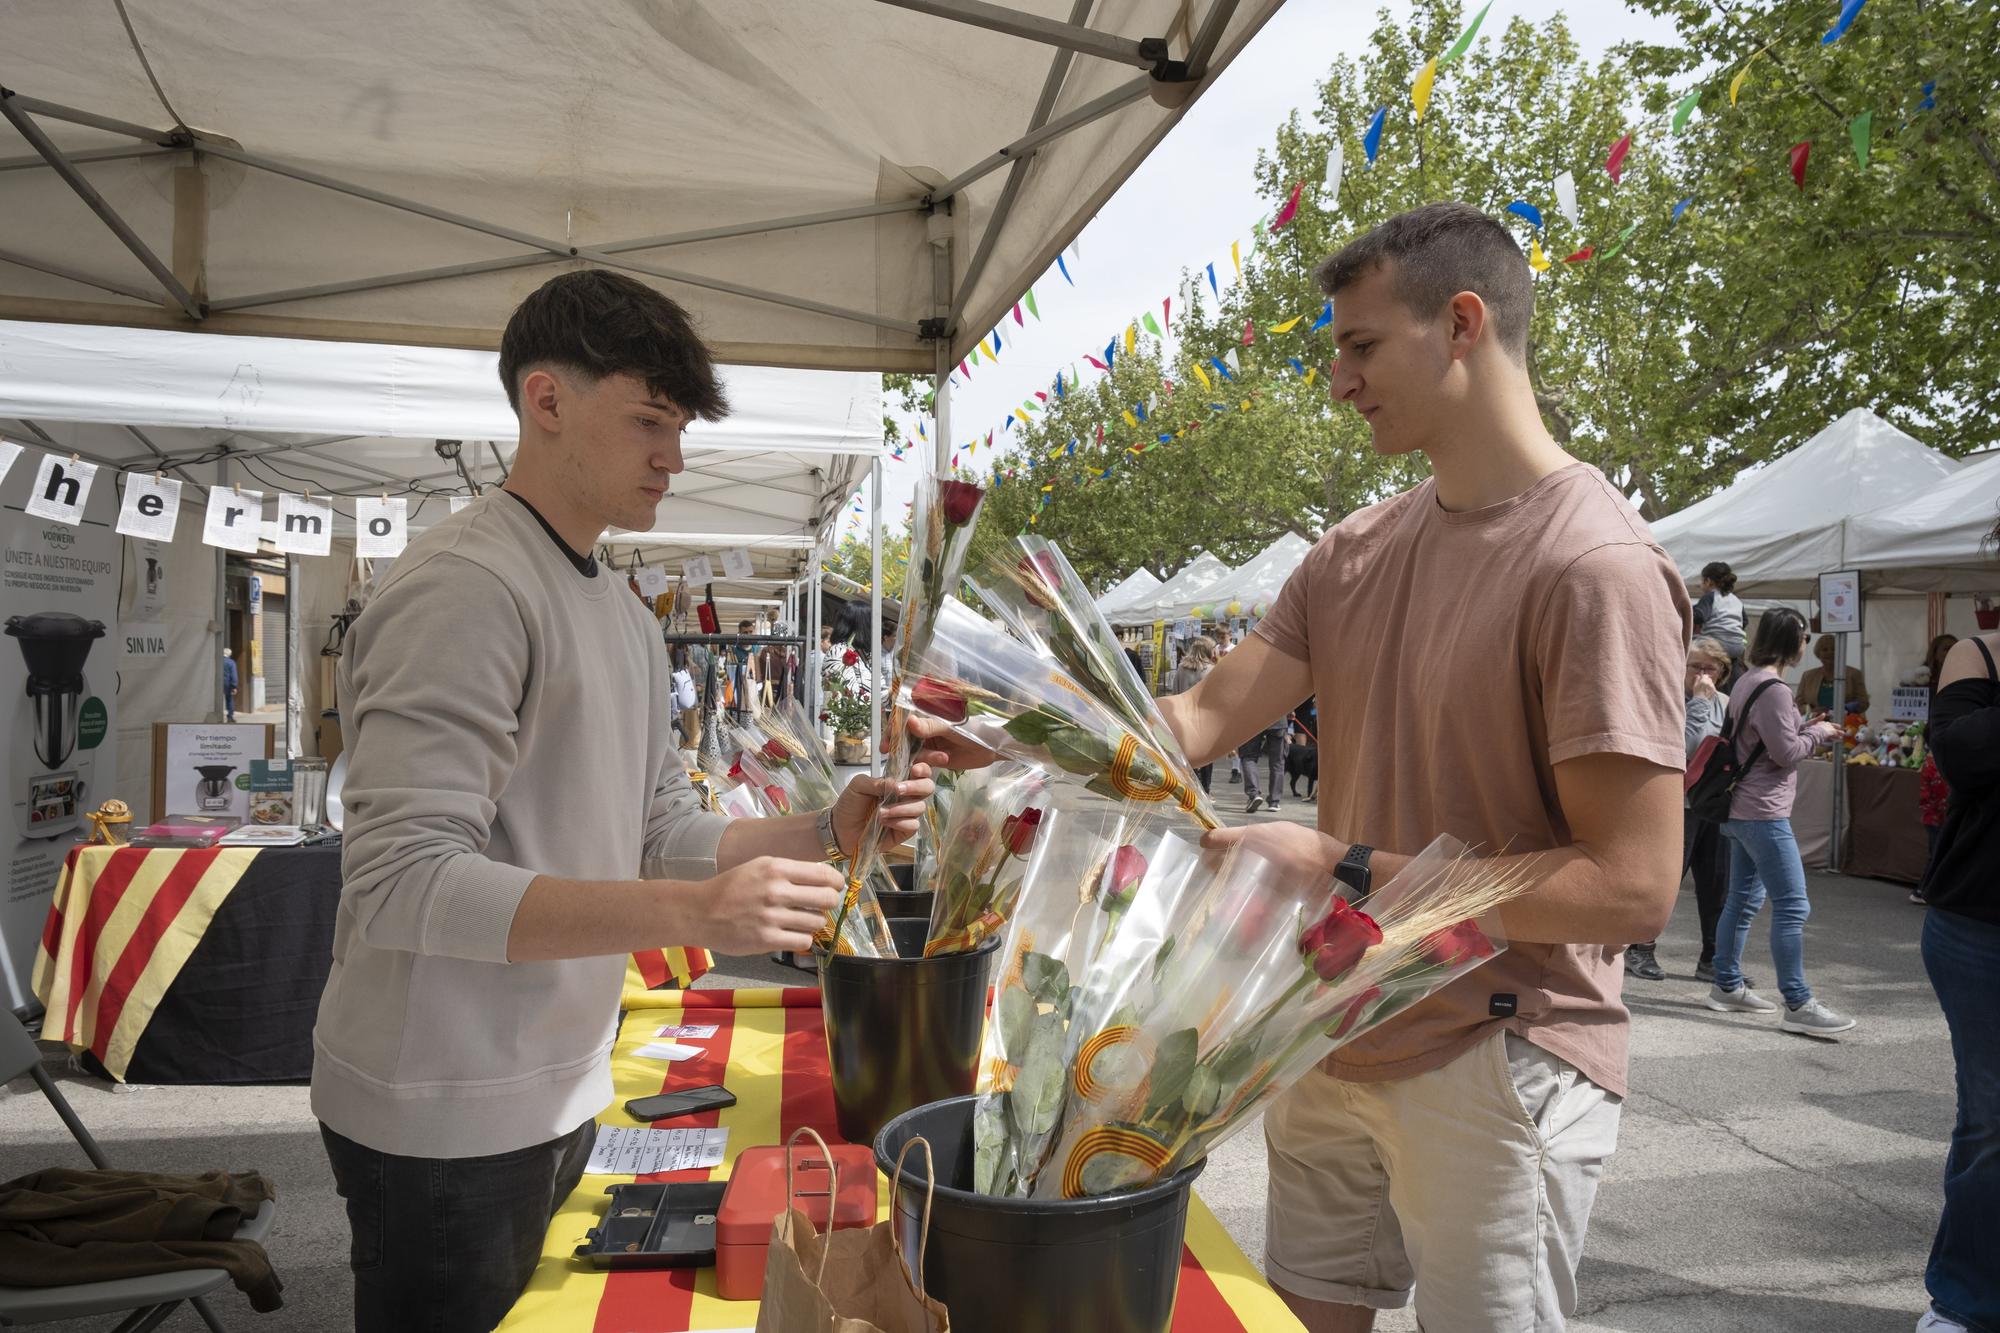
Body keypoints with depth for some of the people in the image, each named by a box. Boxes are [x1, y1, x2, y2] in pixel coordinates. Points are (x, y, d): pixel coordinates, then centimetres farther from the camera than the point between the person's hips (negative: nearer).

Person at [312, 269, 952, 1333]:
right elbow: (404, 884, -26)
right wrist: (693, 913, -33)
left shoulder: (626, 619, 11)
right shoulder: (463, 586, -19)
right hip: (447, 1122, -8)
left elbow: (663, 836, 11)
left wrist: (827, 831, -4)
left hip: (556, 1095, 8)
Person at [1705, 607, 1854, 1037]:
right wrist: (1818, 733, -2)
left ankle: (1727, 986, 22)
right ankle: (1798, 1005, -4)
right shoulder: (1774, 689, -18)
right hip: (1763, 813, -11)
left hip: (1742, 809, 11)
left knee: (1744, 898, 15)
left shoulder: (1749, 680, 13)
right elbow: (1785, 752, -17)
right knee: (1793, 907, -7)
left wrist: (1805, 727, 11)